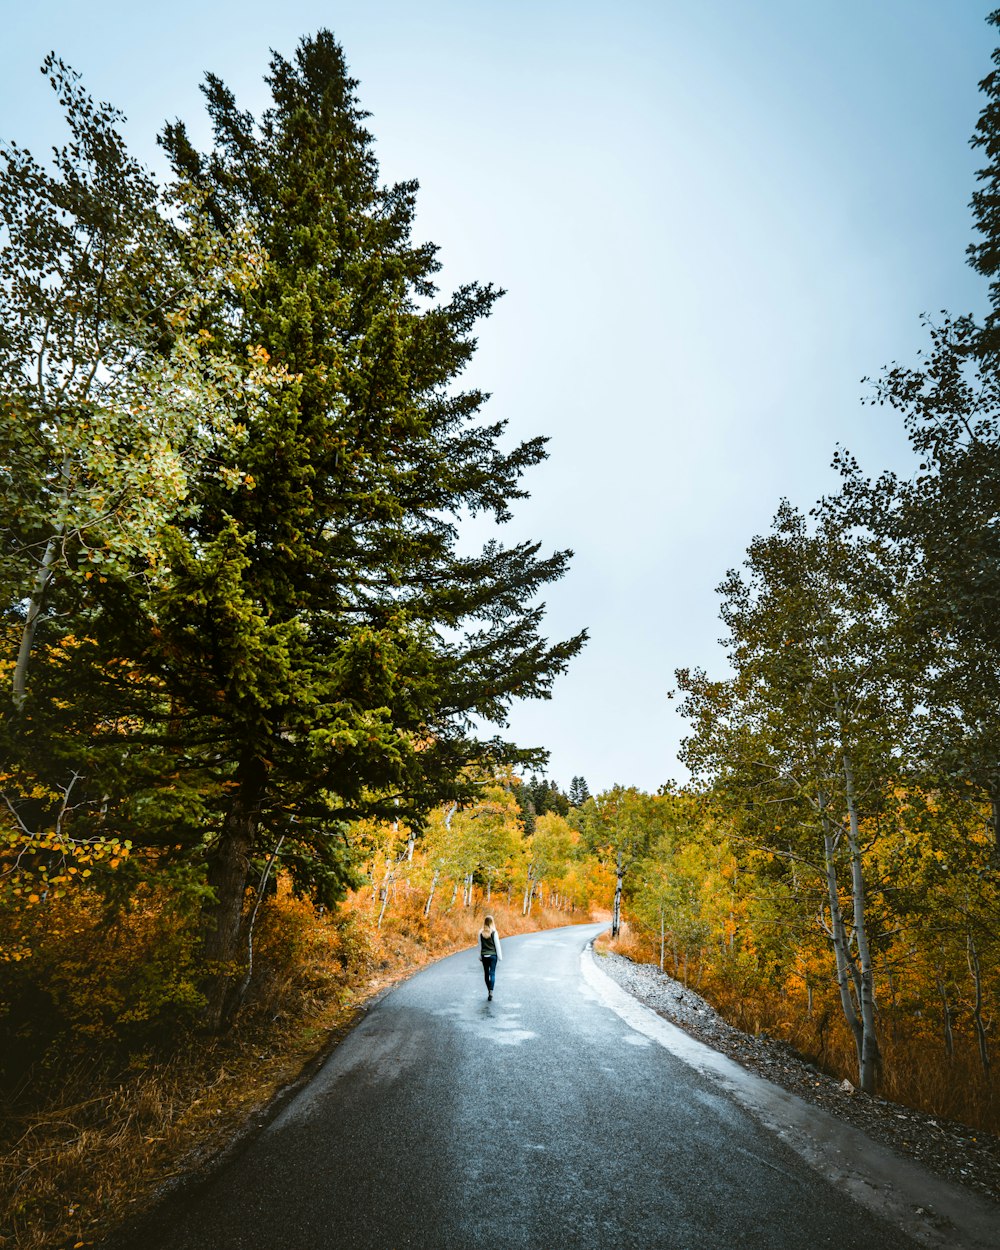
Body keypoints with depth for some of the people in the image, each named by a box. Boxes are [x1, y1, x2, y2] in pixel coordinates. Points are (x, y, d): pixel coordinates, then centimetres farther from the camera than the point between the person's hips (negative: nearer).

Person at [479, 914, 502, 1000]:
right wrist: (500, 956, 3)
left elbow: (480, 945, 4)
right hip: (493, 955, -2)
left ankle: (489, 991, 23)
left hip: (484, 955, 2)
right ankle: (491, 991, -16)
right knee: (492, 973, -1)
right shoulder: (494, 932, -11)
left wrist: (480, 956, 14)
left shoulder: (481, 933, -4)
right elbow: (497, 945, -6)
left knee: (486, 973, 14)